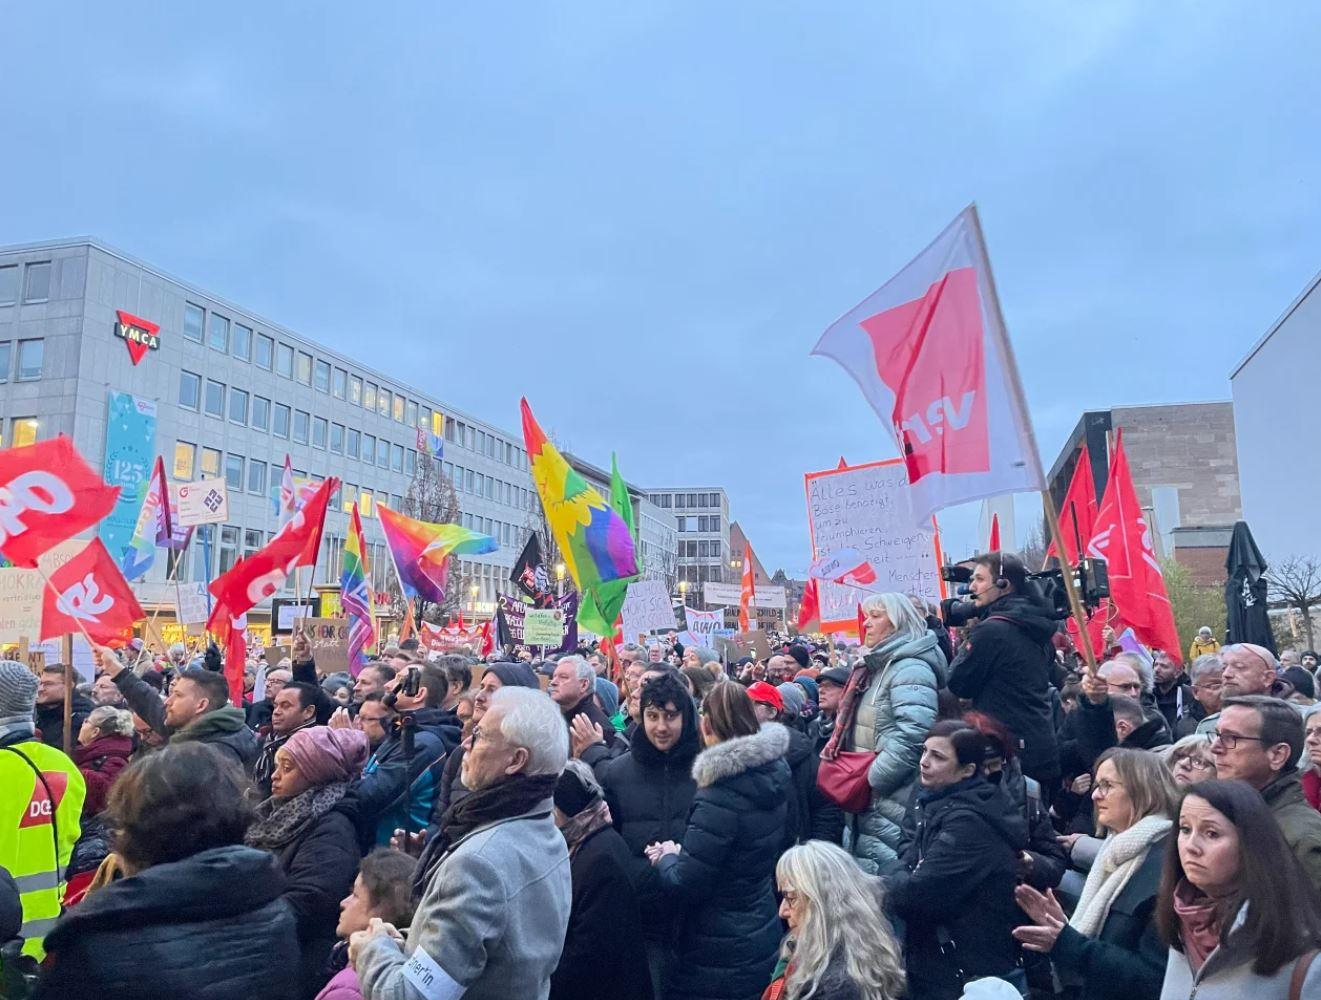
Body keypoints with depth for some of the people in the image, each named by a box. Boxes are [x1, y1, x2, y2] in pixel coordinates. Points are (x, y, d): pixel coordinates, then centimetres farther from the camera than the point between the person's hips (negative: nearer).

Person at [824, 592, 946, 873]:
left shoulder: (910, 670, -16)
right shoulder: (875, 667, 16)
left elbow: (913, 737, -28)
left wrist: (873, 778, -21)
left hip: (892, 801, -10)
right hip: (866, 797, 10)